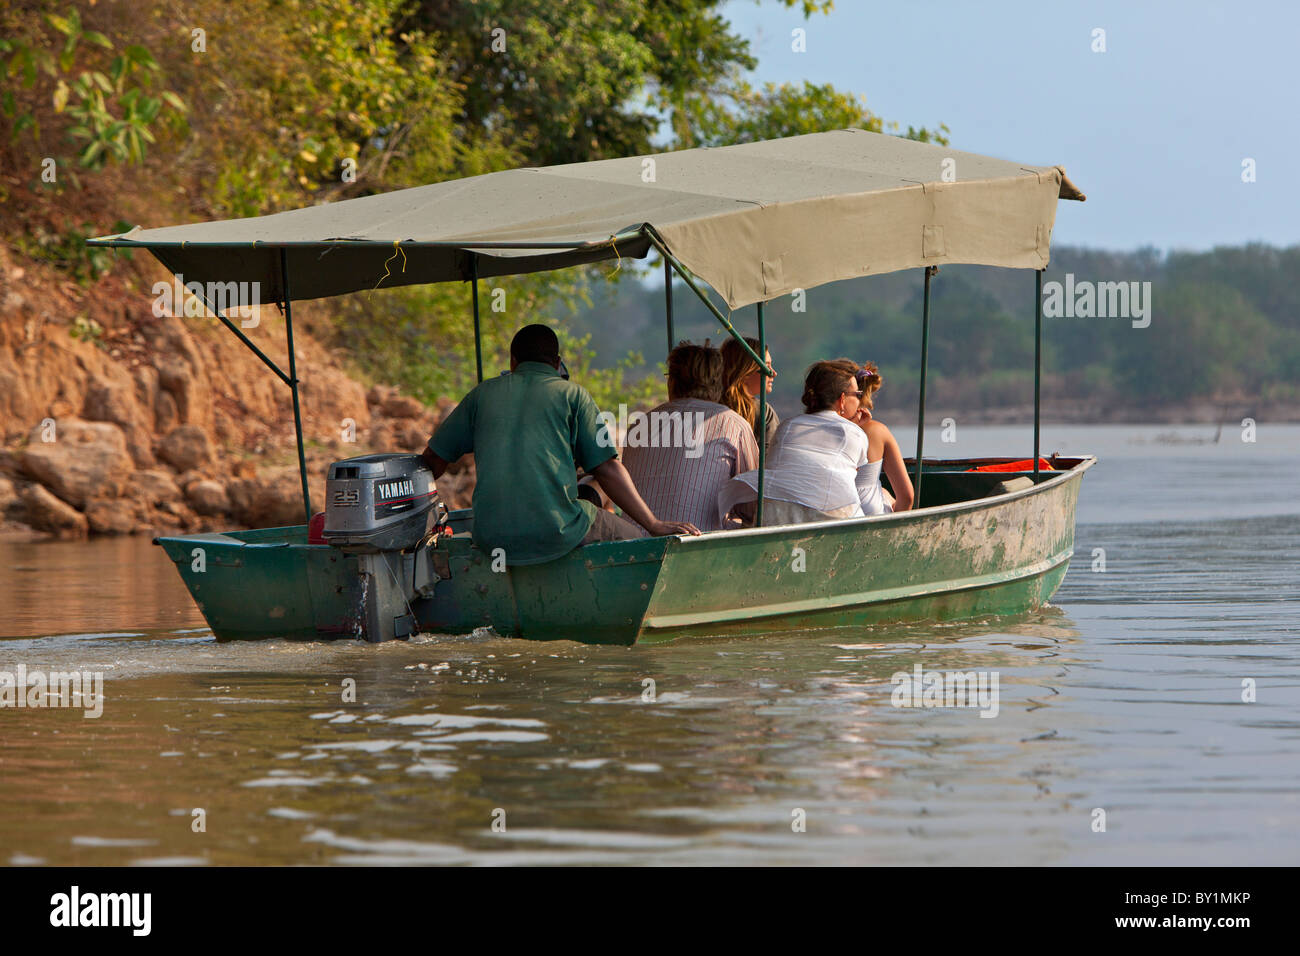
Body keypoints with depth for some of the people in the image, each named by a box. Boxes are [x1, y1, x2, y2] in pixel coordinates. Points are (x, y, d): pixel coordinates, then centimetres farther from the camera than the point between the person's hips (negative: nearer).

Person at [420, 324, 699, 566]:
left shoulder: (484, 393, 16)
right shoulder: (572, 393, 8)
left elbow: (433, 458, 19)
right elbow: (607, 468, 2)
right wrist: (654, 525, 7)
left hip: (491, 539, 4)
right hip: (557, 535, -4)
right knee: (634, 537, 17)